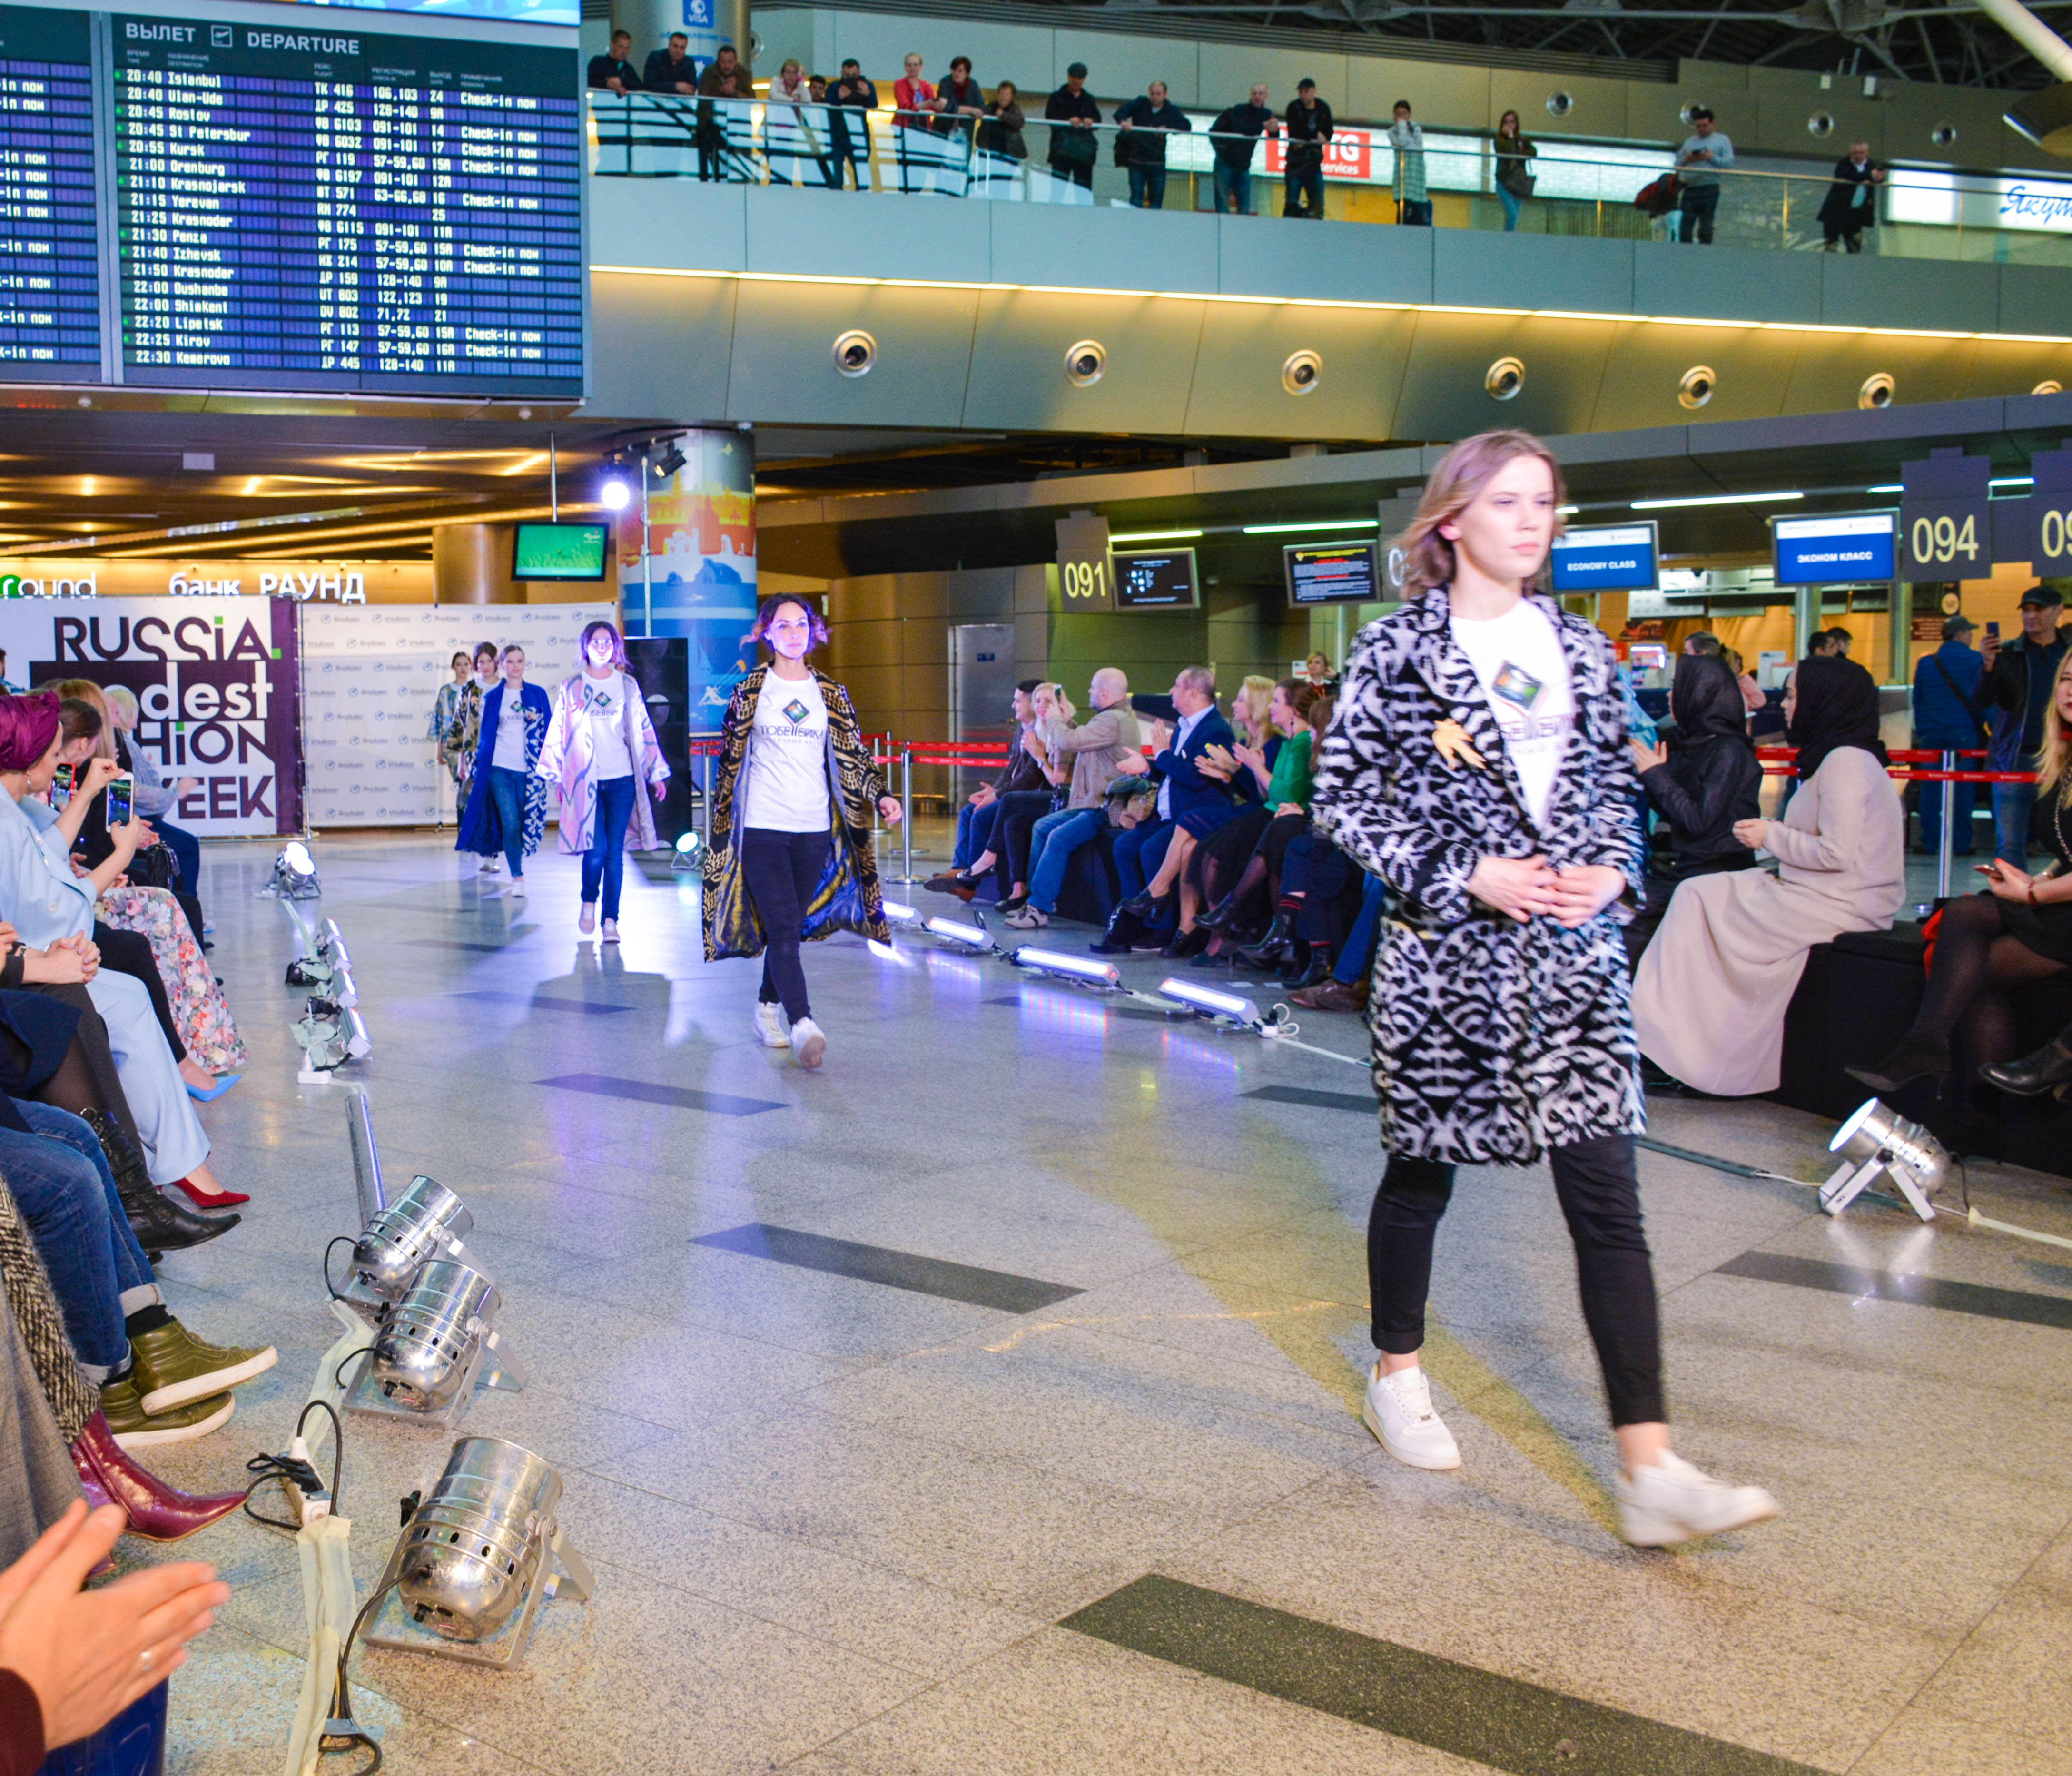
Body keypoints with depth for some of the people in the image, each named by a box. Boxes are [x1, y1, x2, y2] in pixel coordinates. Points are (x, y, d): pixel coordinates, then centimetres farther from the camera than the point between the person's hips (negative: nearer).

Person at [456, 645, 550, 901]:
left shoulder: (538, 695, 7)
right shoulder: (493, 697, 8)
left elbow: (548, 732, 9)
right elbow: (485, 734, 14)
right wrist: (476, 768, 13)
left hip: (527, 769, 1)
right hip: (499, 768, -1)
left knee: (525, 822, 2)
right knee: (510, 822, -10)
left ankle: (519, 858, 27)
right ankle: (518, 878, -6)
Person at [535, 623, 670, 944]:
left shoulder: (627, 685, 9)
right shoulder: (571, 687, 6)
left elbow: (644, 730, 12)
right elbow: (558, 733, 9)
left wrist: (657, 774, 11)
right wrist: (556, 775, 6)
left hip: (622, 779, 1)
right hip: (586, 781, -1)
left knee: (615, 851, -1)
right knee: (596, 849, -10)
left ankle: (610, 919, 7)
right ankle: (589, 902, 17)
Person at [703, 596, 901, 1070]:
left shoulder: (830, 694, 11)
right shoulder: (750, 689, 4)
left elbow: (853, 755, 13)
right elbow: (729, 753, 10)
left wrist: (880, 795, -2)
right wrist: (720, 814, 10)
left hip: (814, 830, 3)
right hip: (762, 826, -3)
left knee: (793, 926, 8)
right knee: (783, 928, -14)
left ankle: (768, 1007, 27)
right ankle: (802, 1024, -24)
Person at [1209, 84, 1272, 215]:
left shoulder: (1266, 115, 3)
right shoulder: (1239, 110, -11)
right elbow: (1241, 130, -30)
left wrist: (1274, 129, -30)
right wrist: (1263, 126, -41)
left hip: (1243, 165, 5)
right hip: (1226, 161, -5)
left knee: (1245, 208, 2)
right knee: (1223, 205, -10)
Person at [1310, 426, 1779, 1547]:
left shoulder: (1578, 646, 11)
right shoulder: (1400, 647, -4)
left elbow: (1613, 783, 18)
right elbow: (1341, 800, -5)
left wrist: (1610, 870, -2)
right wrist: (1465, 875, -14)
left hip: (1572, 949, 4)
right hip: (1445, 949, -3)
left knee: (1606, 1196, -3)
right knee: (1422, 1171, 11)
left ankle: (1650, 1470, -3)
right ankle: (1396, 1377, 35)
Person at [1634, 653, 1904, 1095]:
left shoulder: (1846, 761, -15)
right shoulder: (1841, 758, 17)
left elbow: (1838, 853, -22)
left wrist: (1772, 836, -8)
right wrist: (1774, 835, 7)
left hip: (1837, 907, -10)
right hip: (1826, 898, 10)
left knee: (1699, 900, -6)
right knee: (1698, 894, 3)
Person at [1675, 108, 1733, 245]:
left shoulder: (1722, 140, 13)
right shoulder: (1689, 142, 23)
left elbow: (1730, 162, 2)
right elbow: (1677, 163, 18)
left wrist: (1712, 158, -9)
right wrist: (1687, 160, -2)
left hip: (1710, 188, -3)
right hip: (1690, 188, 3)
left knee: (1706, 225, -6)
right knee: (1686, 223, -5)